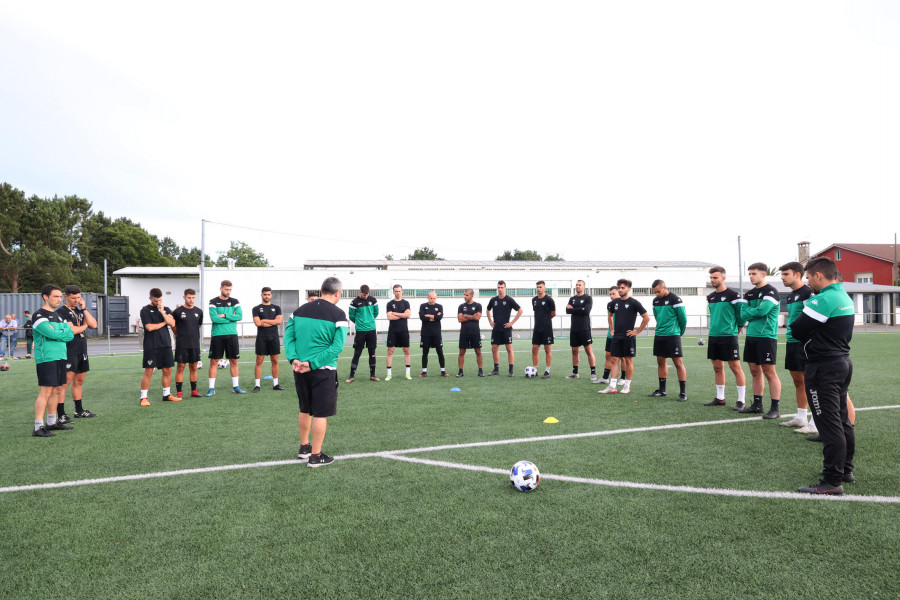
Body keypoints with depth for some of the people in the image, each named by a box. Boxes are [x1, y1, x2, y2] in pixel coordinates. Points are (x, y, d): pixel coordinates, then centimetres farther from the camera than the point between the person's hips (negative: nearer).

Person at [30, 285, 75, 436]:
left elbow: (70, 334, 5)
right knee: (45, 391, -10)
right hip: (46, 358, -8)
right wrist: (63, 333, -4)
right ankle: (38, 427, -7)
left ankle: (52, 422, 22)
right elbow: (51, 333, -21)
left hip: (60, 357, 8)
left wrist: (56, 333, -9)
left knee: (56, 390, 13)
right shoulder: (39, 315, -8)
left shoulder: (58, 315, 18)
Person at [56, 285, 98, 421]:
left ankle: (79, 411, 23)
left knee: (79, 381, 14)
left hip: (82, 352, 8)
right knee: (65, 382, -10)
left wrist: (84, 309, 0)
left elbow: (93, 325, 4)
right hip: (69, 352, -8)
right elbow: (72, 330, -17)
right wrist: (84, 326, 2)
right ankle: (60, 415, -8)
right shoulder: (61, 311, -7)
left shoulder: (79, 311, 17)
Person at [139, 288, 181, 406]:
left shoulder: (166, 309, 13)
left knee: (168, 370, 7)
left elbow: (172, 323, -1)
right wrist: (164, 323, -1)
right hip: (151, 346, -4)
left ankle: (167, 395, 19)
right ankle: (143, 398, 6)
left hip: (166, 345, 4)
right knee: (148, 371, -3)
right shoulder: (145, 310, -1)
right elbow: (149, 327, -12)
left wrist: (162, 312, -9)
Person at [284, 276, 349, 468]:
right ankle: (315, 456, 13)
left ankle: (304, 448, 35)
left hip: (300, 371, 6)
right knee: (321, 414, 5)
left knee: (305, 410, 21)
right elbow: (337, 346, -17)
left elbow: (288, 335, 2)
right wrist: (313, 364, -16)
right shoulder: (338, 315, -9)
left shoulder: (300, 310, 8)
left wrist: (293, 359, -7)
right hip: (323, 371, -6)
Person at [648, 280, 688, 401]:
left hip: (672, 335, -7)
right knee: (661, 362, 11)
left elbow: (683, 318, -7)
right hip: (659, 335, 7)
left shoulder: (675, 300, -10)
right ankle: (662, 390, 20)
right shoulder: (656, 300, 11)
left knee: (678, 362, -6)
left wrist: (680, 333, 4)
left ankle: (683, 392, -1)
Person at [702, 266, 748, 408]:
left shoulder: (732, 295, -9)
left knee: (735, 367, -3)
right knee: (717, 367, 11)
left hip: (729, 336, -7)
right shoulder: (710, 297, 12)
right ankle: (720, 398, 20)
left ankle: (741, 400, 3)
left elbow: (742, 314, -6)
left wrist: (735, 330, 3)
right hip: (713, 336, 7)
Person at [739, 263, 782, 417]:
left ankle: (775, 408, 0)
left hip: (766, 337, -7)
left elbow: (762, 310, -20)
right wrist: (756, 313, -9)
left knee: (769, 372, -5)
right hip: (751, 336, 7)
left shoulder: (771, 292, -8)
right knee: (755, 371, 12)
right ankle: (757, 405, 21)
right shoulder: (749, 294, 15)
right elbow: (743, 314, 6)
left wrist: (749, 312, -3)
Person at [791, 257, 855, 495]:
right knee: (842, 420, 19)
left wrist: (805, 333, 4)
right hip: (843, 361, 10)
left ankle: (832, 482, -1)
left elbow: (796, 330, -16)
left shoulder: (823, 300, -20)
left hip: (824, 368, -10)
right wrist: (811, 334, 1)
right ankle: (846, 469, 31)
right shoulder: (845, 297, 13)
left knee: (829, 424, -6)